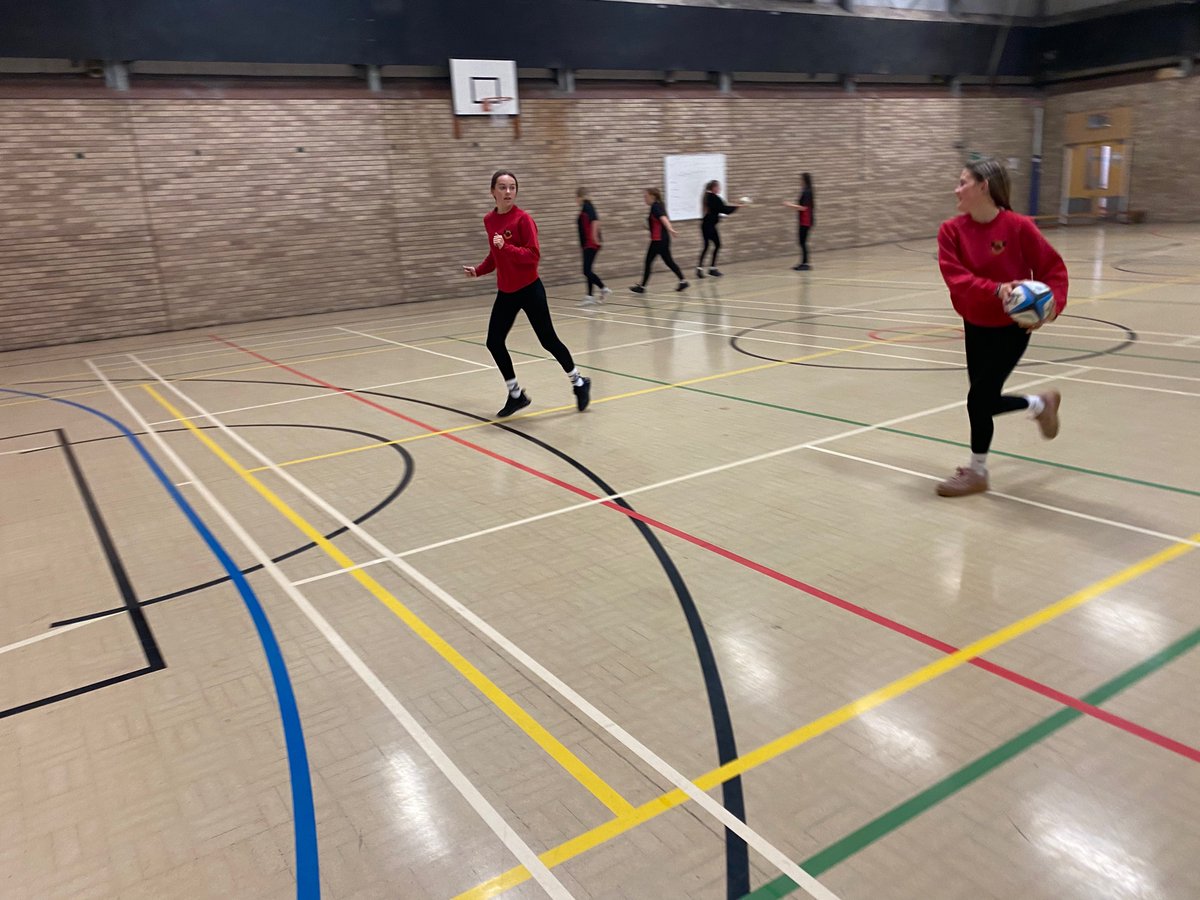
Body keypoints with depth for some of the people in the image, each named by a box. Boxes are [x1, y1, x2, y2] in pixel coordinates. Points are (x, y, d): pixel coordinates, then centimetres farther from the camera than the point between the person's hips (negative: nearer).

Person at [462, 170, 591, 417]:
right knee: (494, 342, 1)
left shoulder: (523, 218, -14)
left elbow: (534, 255, -19)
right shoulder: (489, 220, 5)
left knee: (548, 340, 1)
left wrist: (506, 247, -28)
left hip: (529, 290, -6)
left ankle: (579, 382, 24)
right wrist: (478, 270, 7)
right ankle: (516, 395, 18)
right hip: (505, 292, 6)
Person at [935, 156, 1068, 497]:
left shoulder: (1018, 227, -17)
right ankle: (1041, 403, 43)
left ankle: (977, 472, 16)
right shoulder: (951, 230, -8)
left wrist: (1050, 306, -24)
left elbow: (1053, 269, -8)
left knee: (979, 398, -6)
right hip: (975, 326, 5)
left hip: (1012, 327, -5)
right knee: (987, 401, 10)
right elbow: (955, 277, -19)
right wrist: (995, 289, -34)